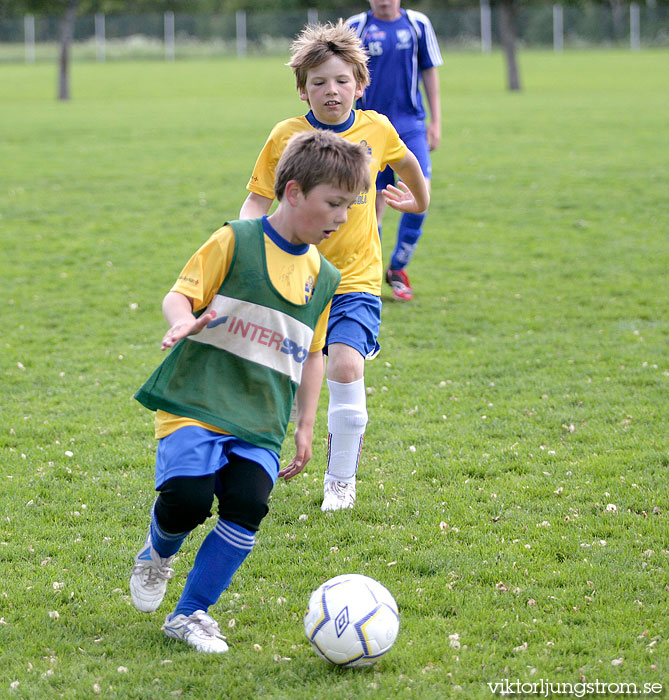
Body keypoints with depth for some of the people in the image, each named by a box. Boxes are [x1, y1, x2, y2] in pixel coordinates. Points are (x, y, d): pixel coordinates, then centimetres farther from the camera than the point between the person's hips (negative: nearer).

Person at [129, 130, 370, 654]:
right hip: (197, 401, -4)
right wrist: (183, 321, -28)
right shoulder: (235, 242, -3)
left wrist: (306, 427, 18)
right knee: (189, 497, -24)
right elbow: (180, 294, -4)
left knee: (248, 506, -19)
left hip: (261, 421, 4)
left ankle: (190, 613, -2)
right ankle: (159, 551, 14)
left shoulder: (324, 278, 14)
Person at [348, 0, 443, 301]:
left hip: (411, 125, 1)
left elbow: (430, 72, 12)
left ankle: (398, 269, 3)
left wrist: (436, 121, 8)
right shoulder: (357, 27, 1)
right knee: (374, 202, -1)